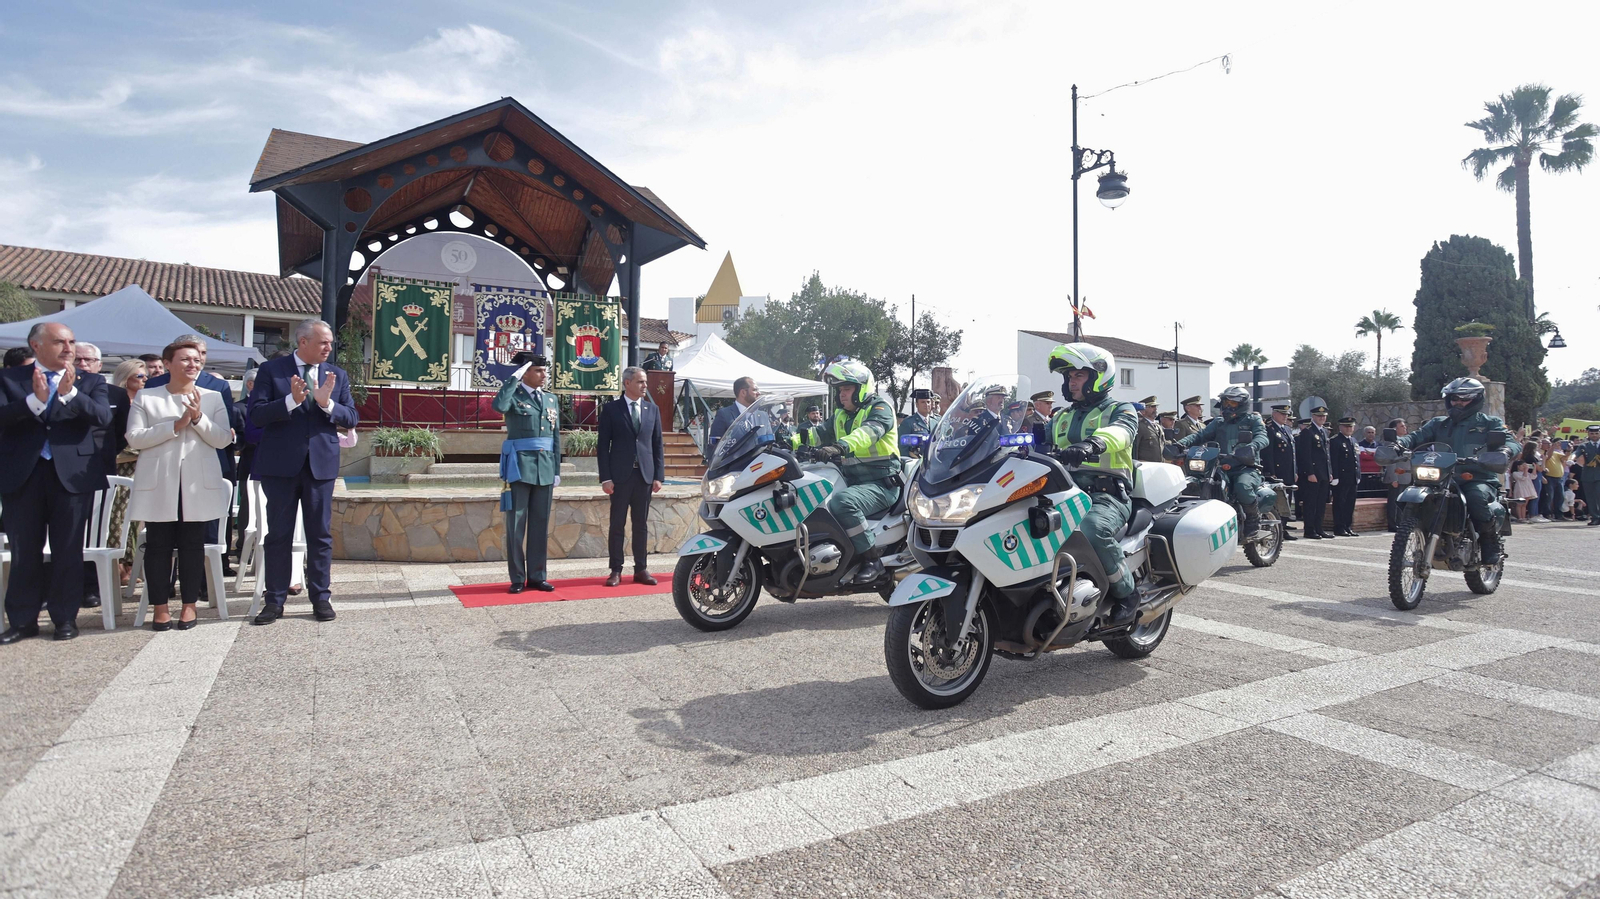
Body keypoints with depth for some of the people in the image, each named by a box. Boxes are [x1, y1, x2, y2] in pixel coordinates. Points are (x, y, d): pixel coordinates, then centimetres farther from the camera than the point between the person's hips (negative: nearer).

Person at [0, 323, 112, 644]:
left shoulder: (89, 381, 6)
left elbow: (103, 417, -10)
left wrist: (69, 394, -24)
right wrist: (36, 400, -24)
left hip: (72, 473, -1)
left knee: (68, 550, 5)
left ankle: (65, 617, 15)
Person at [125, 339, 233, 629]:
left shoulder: (212, 398, 9)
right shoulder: (145, 397, 6)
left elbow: (223, 439, 1)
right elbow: (134, 438, -3)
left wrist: (198, 418, -14)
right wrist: (176, 425, -12)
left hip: (199, 483, 1)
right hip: (158, 483, 0)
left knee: (193, 544, 4)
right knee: (158, 545, 2)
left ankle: (189, 605, 12)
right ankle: (160, 608, 11)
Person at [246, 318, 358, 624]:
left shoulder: (337, 375, 8)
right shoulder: (271, 370, 1)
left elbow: (351, 418, 3)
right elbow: (256, 413, -7)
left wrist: (327, 404, -16)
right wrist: (291, 400, -22)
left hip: (321, 463, 2)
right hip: (280, 464, -2)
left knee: (320, 534, 6)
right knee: (278, 534, 6)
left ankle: (320, 598, 15)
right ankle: (275, 601, 15)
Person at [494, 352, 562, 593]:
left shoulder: (551, 399, 12)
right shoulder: (513, 395, -3)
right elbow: (498, 406, -28)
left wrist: (556, 470, 10)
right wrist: (515, 377, -19)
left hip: (545, 468, 5)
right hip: (519, 466, -5)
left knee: (541, 525, 8)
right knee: (516, 525, 2)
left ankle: (537, 576, 17)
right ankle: (517, 578, 10)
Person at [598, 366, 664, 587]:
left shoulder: (652, 409, 9)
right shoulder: (611, 409, 0)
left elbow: (657, 444, 10)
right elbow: (603, 446, -1)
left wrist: (658, 476, 3)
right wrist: (605, 477, -8)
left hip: (645, 475, 3)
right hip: (620, 475, -3)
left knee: (641, 525, 7)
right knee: (617, 525, 3)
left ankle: (641, 569, 13)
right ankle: (616, 570, 9)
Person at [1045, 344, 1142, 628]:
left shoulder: (1121, 410, 7)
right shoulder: (1061, 418, 27)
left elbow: (1121, 431, -17)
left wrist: (1093, 444, -41)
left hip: (1107, 495, -5)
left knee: (1092, 530, -38)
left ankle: (1127, 594, -16)